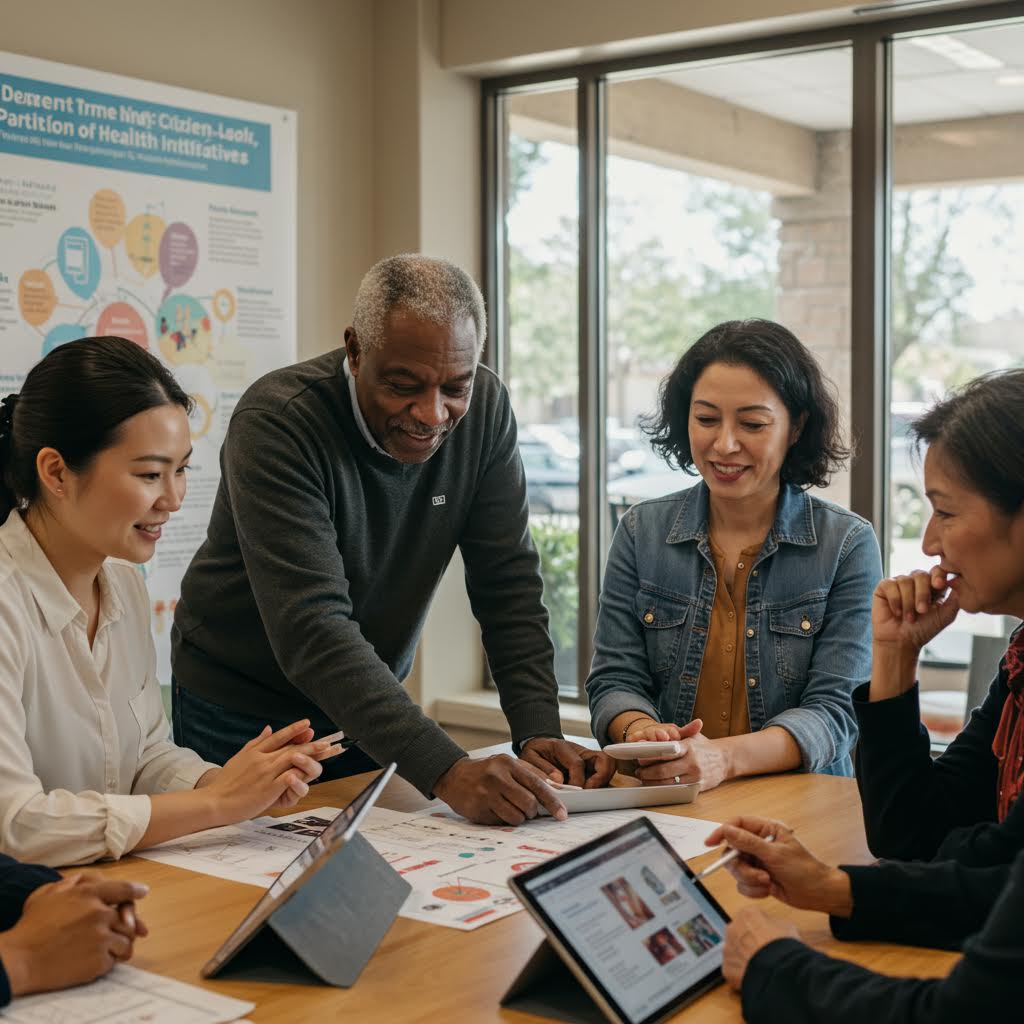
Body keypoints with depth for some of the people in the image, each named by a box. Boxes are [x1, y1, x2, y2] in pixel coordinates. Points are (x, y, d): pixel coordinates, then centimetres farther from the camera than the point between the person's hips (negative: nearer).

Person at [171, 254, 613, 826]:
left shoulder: (484, 409, -12)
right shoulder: (277, 424, -29)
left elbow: (510, 587, -9)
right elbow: (311, 632, -36)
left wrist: (539, 734, -23)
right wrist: (446, 770, -45)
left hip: (369, 710, 4)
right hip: (242, 714, -4)